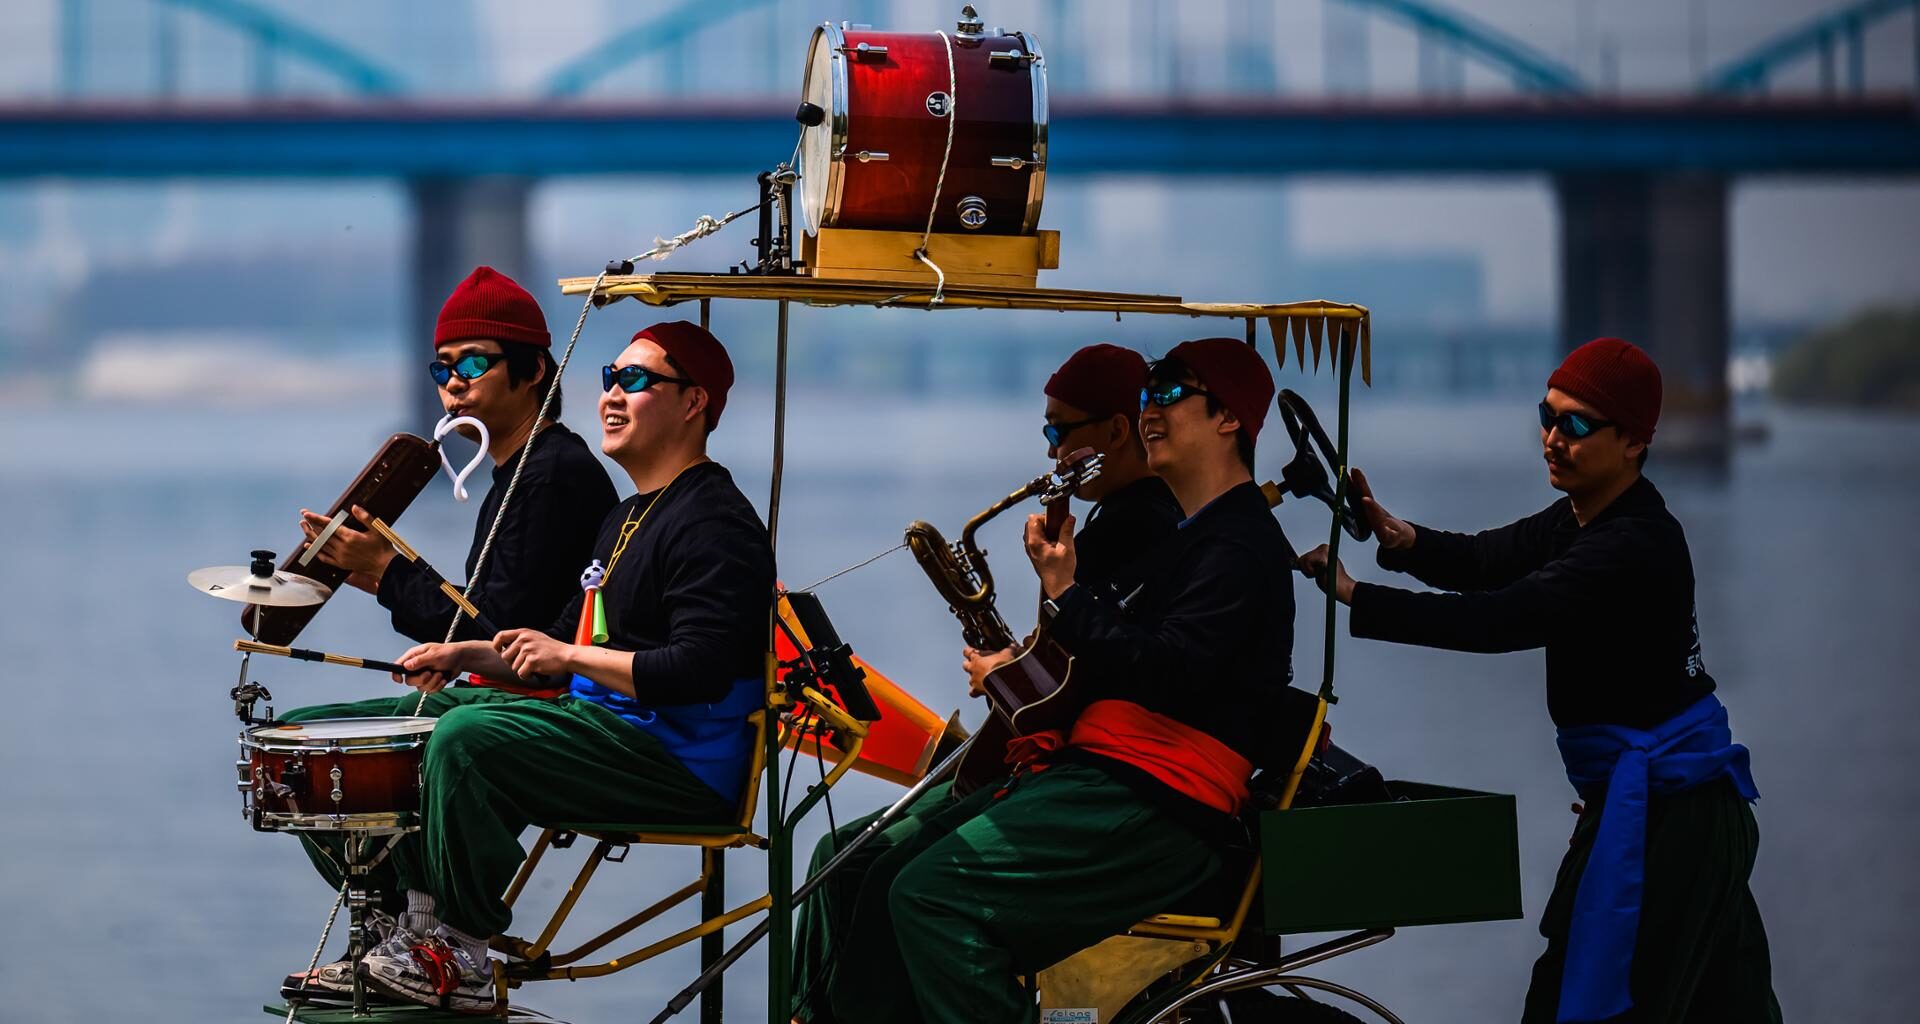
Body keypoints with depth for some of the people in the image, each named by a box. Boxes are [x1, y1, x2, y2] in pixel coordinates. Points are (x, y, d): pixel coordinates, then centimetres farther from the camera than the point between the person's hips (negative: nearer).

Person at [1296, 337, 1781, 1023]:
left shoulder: (1633, 550, -22)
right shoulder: (1582, 518, 11)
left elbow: (1502, 619, -29)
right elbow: (1484, 561, 1)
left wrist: (1356, 599, -30)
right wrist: (1398, 537, -19)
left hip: (1658, 806, -10)